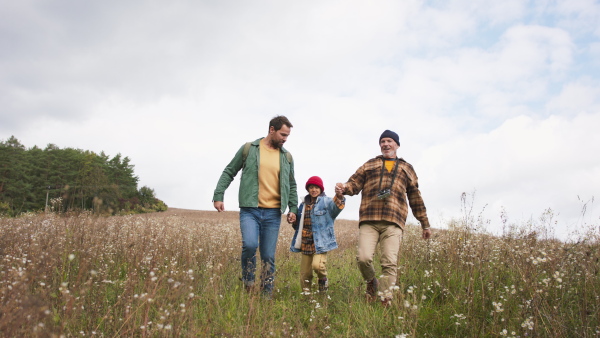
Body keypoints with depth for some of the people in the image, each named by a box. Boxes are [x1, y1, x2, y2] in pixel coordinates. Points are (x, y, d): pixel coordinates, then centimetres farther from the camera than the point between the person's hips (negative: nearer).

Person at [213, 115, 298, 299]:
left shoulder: (286, 157, 11)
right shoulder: (249, 149, 2)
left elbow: (292, 185, 19)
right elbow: (229, 172, 7)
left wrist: (293, 208, 9)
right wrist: (218, 196, -2)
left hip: (273, 213, 3)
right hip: (250, 210, -3)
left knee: (268, 256, 5)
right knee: (250, 244, -23)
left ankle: (267, 295, 17)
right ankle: (247, 282, 3)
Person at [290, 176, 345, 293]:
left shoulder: (326, 202, -1)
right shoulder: (303, 205, 16)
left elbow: (336, 206, -25)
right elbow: (298, 224, 29)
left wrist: (339, 196, -44)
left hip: (320, 243, -5)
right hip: (306, 243, 5)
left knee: (317, 265, -23)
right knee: (305, 272, 7)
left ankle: (323, 280, 7)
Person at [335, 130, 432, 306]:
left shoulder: (406, 168, 23)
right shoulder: (369, 165, 22)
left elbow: (415, 198, 25)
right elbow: (355, 183, 11)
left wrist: (425, 224, 24)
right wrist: (344, 188, -14)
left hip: (393, 222, 0)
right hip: (369, 220, 0)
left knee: (390, 263, -10)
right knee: (363, 258, -14)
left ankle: (385, 301, -1)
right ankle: (371, 282, 17)